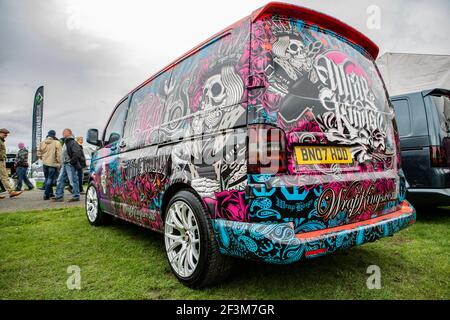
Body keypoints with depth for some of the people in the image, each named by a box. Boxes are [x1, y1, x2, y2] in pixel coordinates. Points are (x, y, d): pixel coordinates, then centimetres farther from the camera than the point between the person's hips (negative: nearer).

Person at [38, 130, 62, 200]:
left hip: (45, 163, 5)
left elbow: (39, 153, 9)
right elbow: (59, 154, -14)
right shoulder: (57, 143, -12)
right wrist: (59, 163, -6)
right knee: (50, 179, 0)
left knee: (47, 178, 17)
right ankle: (46, 195, -3)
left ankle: (50, 193, 27)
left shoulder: (42, 142, 4)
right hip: (53, 163, -5)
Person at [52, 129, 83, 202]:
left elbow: (78, 153, -23)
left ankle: (76, 196, 4)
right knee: (60, 180, 11)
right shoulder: (65, 142, 18)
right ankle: (59, 196, 18)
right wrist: (63, 162, 18)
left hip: (70, 165, -10)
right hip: (64, 164, 10)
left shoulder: (72, 142, -12)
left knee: (73, 181, -4)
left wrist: (72, 161, -20)